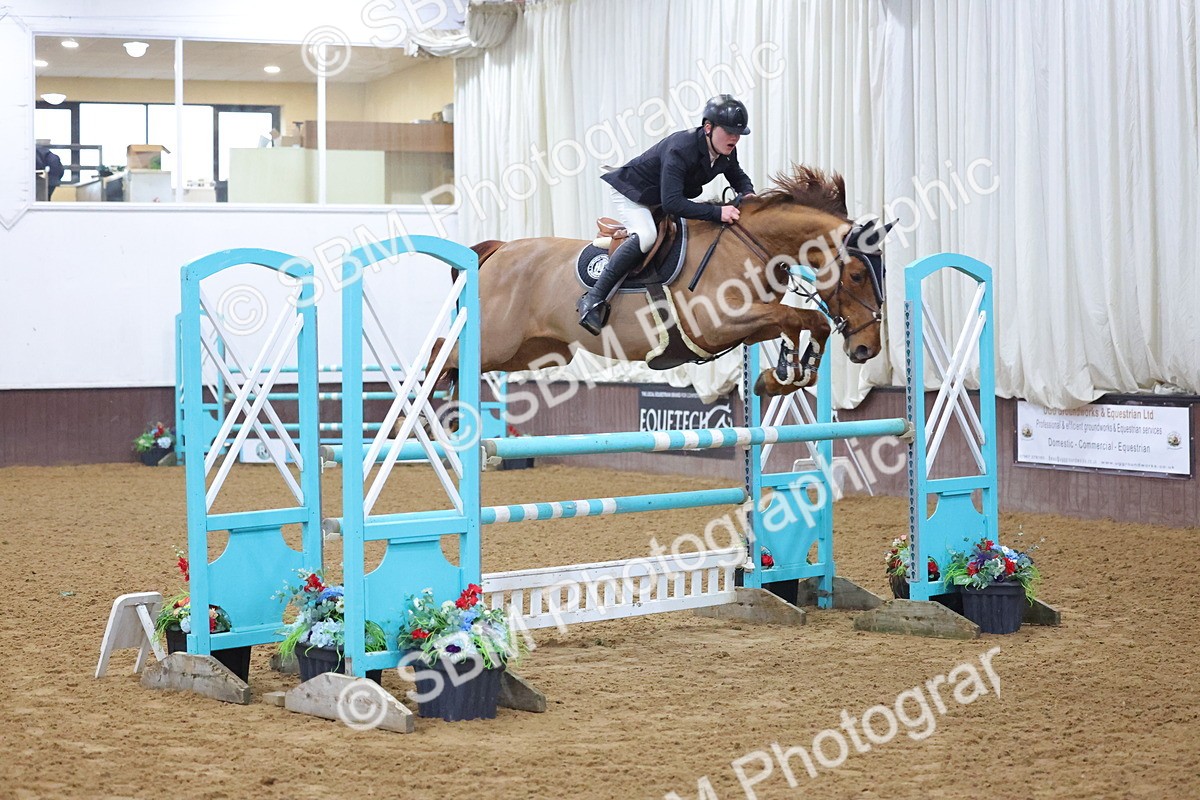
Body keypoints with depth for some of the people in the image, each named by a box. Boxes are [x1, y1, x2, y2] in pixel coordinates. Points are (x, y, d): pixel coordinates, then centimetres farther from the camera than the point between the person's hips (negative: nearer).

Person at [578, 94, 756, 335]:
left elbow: (738, 177, 12)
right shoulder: (679, 149, -37)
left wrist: (748, 194, -12)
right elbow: (671, 203, -44)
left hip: (665, 197, 9)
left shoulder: (726, 152, -11)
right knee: (645, 235, -34)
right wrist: (717, 212, -47)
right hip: (631, 192, -9)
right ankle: (593, 300, -34)